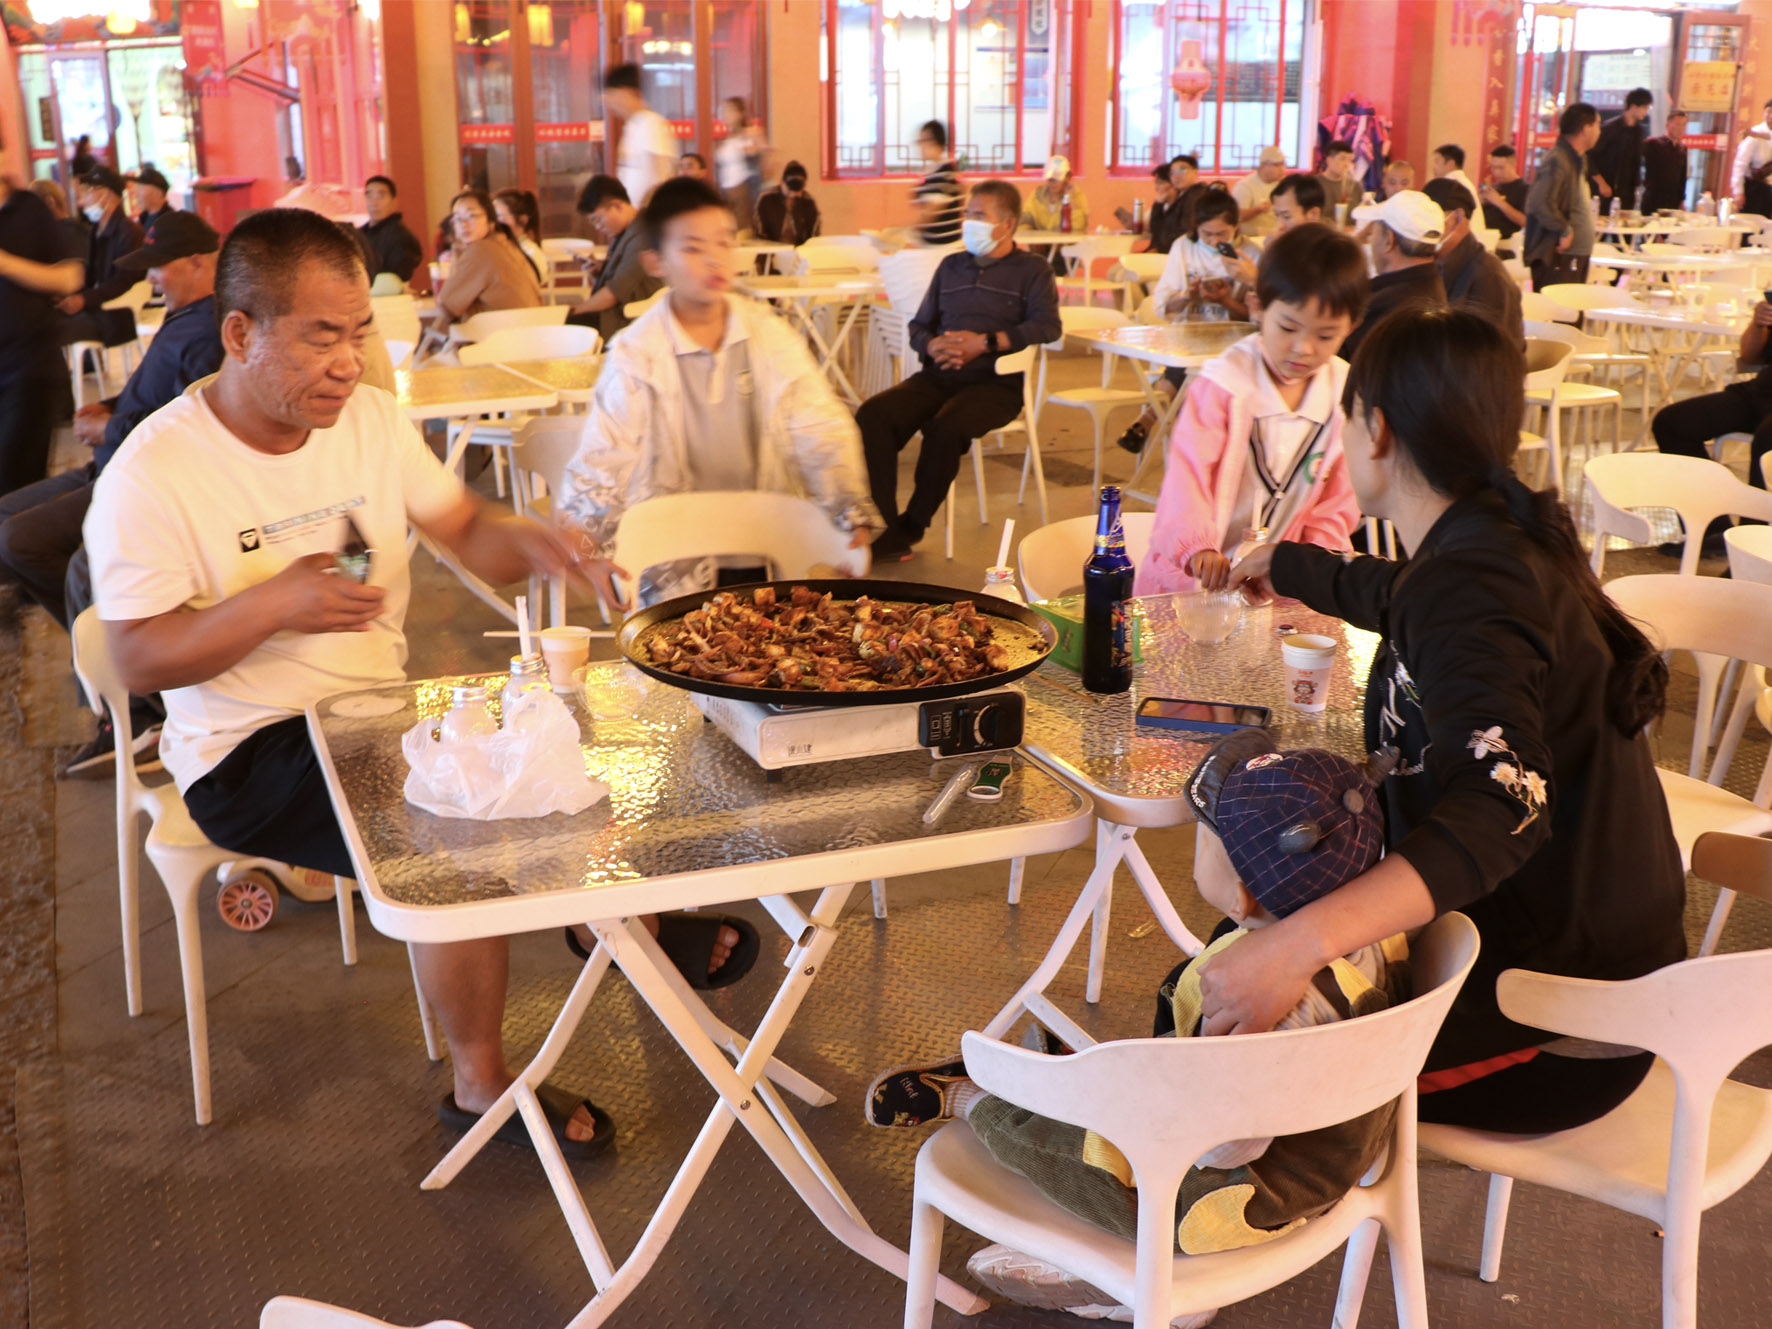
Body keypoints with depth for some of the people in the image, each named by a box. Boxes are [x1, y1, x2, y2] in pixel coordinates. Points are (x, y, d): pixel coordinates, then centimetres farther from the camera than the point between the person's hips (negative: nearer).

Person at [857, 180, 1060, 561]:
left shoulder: (1031, 269, 11)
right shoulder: (951, 266, 26)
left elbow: (1047, 326, -7)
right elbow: (918, 326, 23)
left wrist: (986, 342, -15)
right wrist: (932, 345, -3)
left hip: (995, 382, -5)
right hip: (939, 376, 5)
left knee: (946, 427, -35)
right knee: (873, 414, -23)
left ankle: (909, 529, -17)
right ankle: (883, 529, -25)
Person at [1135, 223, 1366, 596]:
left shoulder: (1347, 396, 1)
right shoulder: (1224, 383, -9)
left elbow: (1337, 507, 8)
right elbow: (1187, 471, -21)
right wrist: (1197, 547, -37)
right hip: (1192, 575, -3)